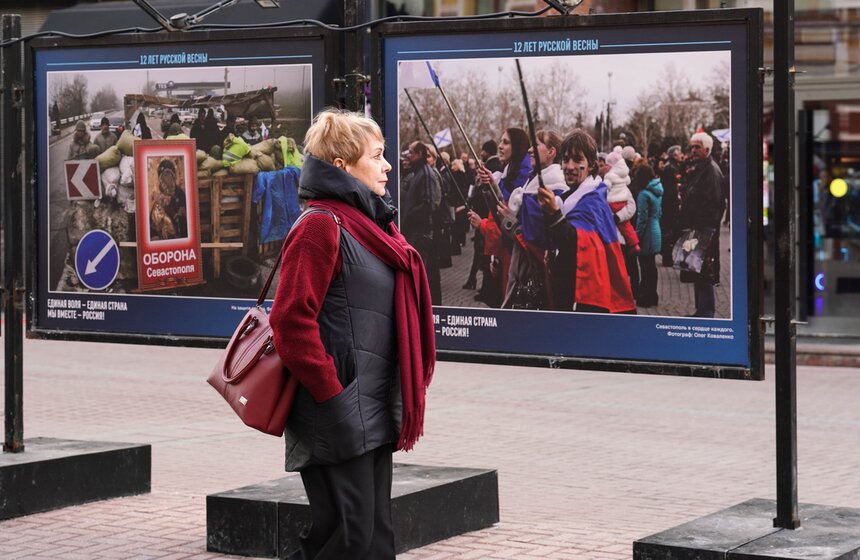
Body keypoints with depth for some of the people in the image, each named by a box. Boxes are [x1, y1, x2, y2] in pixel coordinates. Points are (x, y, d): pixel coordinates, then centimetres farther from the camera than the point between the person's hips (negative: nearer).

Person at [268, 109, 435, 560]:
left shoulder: (372, 224, 17)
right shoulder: (321, 225, -12)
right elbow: (291, 320, -19)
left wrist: (410, 385, 16)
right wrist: (332, 396, -18)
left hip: (375, 416, 9)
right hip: (338, 420, -9)